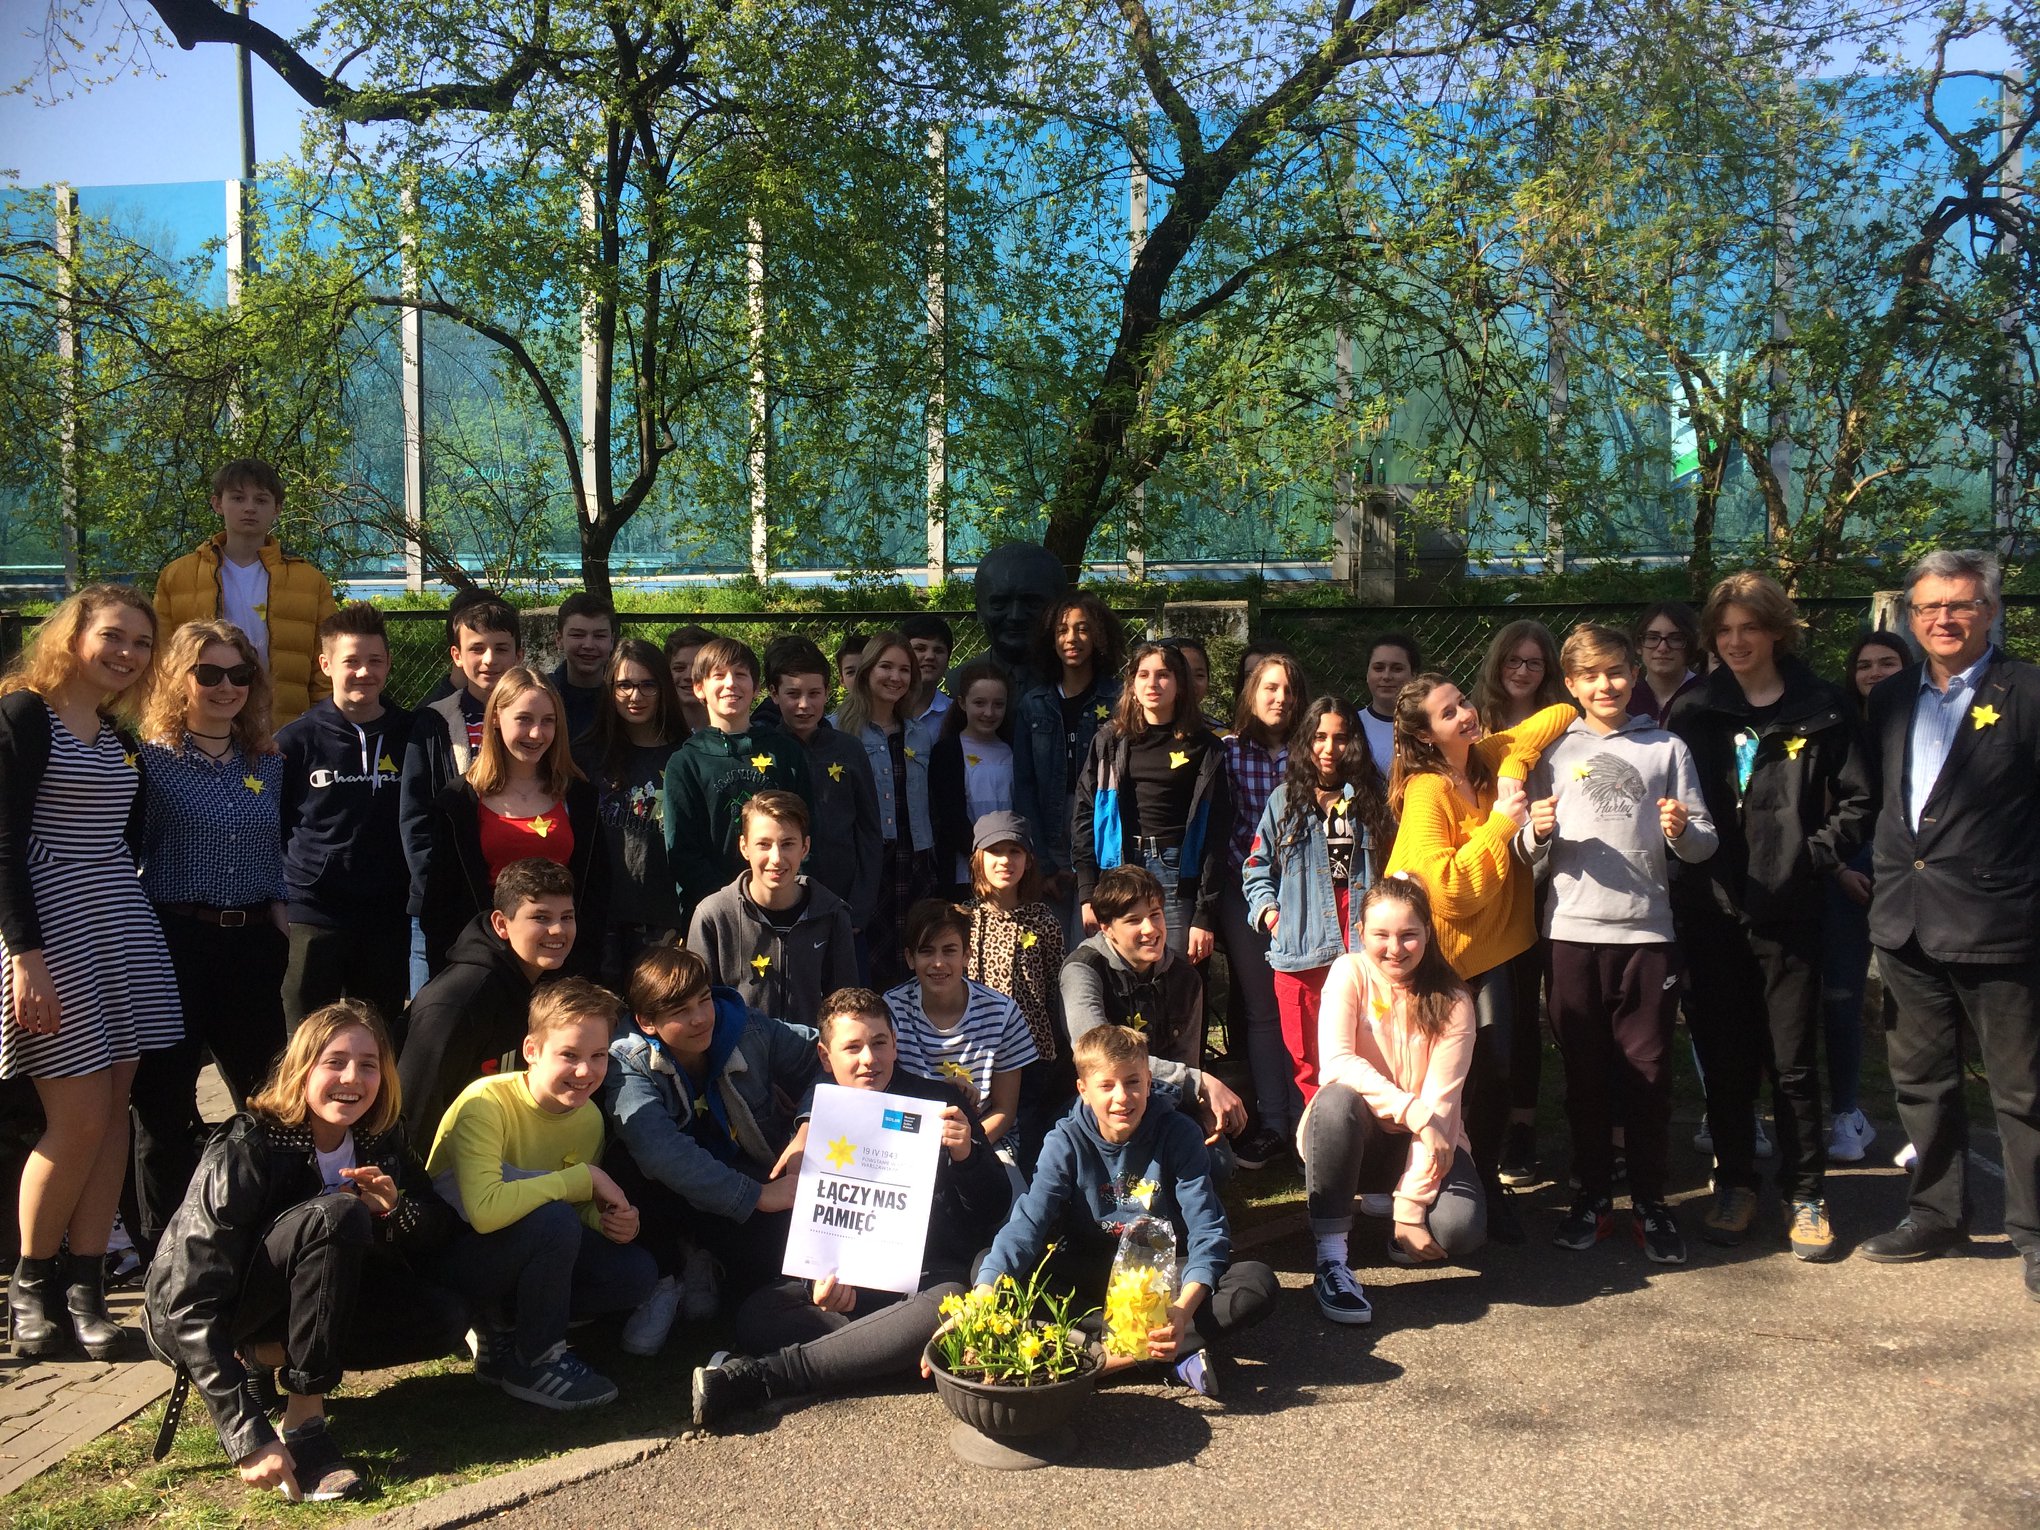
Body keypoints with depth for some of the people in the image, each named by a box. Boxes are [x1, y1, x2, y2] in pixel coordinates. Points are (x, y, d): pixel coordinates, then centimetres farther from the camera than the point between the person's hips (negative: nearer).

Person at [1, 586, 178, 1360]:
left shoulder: (121, 738, 15)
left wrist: (130, 925, 9)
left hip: (122, 932, 7)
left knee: (113, 1115, 4)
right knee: (80, 1120, -6)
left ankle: (84, 1288, 12)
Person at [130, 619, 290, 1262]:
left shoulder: (267, 764, 9)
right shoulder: (152, 759, -5)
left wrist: (278, 908, 5)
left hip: (254, 940, 5)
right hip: (176, 938, -4)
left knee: (267, 1089, 12)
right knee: (165, 1099, 4)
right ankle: (160, 1241, 16)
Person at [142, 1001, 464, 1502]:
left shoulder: (381, 1141, -8)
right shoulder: (244, 1151, -25)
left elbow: (441, 1235, 0)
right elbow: (191, 1308, -30)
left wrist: (395, 1210, -23)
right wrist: (249, 1438, -37)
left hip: (300, 1305, 6)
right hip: (190, 1320, -6)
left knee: (444, 1319, -17)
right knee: (336, 1214, -32)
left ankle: (265, 1357, -4)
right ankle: (303, 1424, -27)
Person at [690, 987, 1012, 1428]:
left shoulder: (940, 1103, 4)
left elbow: (995, 1210, 3)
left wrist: (965, 1153, -18)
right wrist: (821, 1277, -10)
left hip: (931, 1272, -2)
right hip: (847, 1278, 2)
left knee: (943, 1309, -39)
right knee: (755, 1317, -24)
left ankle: (758, 1377, -37)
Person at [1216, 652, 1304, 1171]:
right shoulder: (1227, 752, 1)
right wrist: (1257, 886, -5)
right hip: (1244, 892, 0)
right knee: (1260, 1010, 4)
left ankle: (1304, 1120, 13)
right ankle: (1270, 1123, 11)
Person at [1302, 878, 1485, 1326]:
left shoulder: (1452, 1002, -10)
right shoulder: (1350, 973, -11)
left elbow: (1440, 1101, -17)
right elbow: (1335, 1062, -24)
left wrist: (1410, 1203, -25)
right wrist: (1411, 1110, -37)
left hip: (1424, 1140, 1)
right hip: (1352, 1137, 0)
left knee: (1460, 1227, -29)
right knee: (1336, 1101, -36)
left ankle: (1392, 1213, 8)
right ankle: (1331, 1258, -26)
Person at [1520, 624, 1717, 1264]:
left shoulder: (1667, 749, 8)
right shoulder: (1555, 752, 11)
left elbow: (1705, 843, 5)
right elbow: (1532, 856, 11)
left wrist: (1682, 832, -16)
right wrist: (1537, 834, -10)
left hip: (1646, 930, -1)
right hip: (1572, 930, 1)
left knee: (1647, 1072, 2)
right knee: (1584, 1072, 7)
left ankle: (1650, 1201, 13)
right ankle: (1592, 1194, 17)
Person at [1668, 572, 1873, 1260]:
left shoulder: (1821, 709, 2)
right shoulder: (1692, 712, 7)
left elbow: (1856, 801, 4)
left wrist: (1814, 858, -6)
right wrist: (1685, 861, -2)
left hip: (1789, 911, -2)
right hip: (1712, 911, 2)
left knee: (1794, 1061, 3)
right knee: (1723, 1057, 9)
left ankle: (1806, 1195, 15)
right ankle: (1735, 1183, 22)